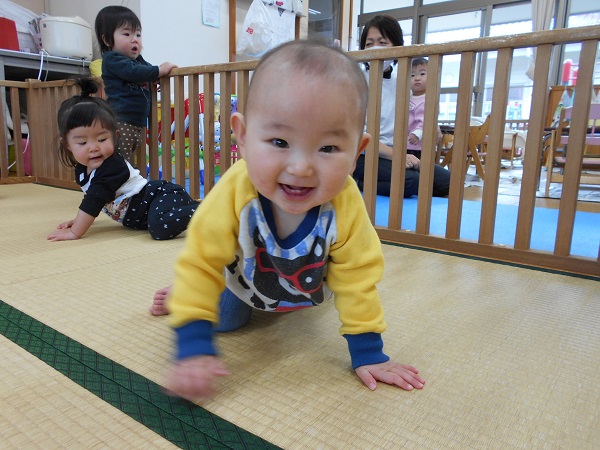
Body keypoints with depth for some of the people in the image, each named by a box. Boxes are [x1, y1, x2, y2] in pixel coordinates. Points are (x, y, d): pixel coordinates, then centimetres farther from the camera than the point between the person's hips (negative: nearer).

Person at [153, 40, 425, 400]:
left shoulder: (345, 205, -39)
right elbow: (200, 263, -32)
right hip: (243, 279, -2)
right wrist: (194, 347, -38)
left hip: (305, 288, 3)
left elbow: (358, 277, -26)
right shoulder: (233, 194, -42)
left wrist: (368, 354, -23)